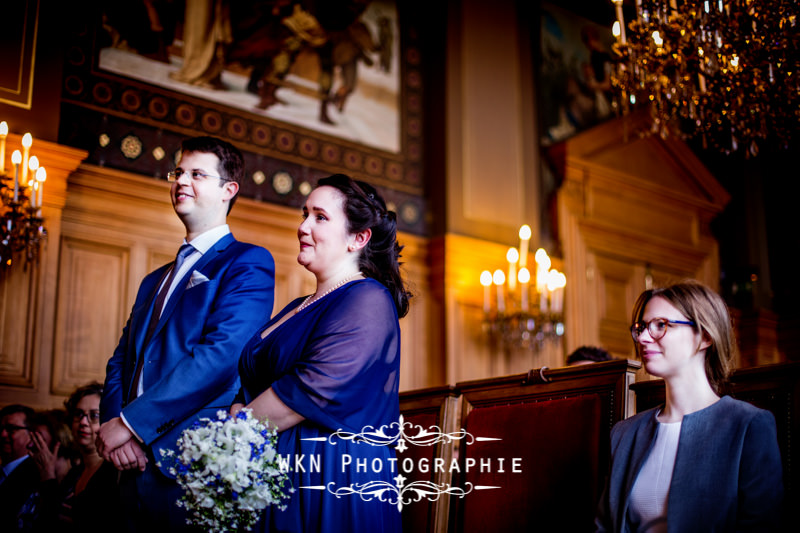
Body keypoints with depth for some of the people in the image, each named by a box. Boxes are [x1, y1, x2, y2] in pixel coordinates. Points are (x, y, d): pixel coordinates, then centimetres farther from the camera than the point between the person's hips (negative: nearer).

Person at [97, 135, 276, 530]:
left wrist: (130, 422, -16)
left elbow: (222, 353, -17)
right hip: (136, 468, 7)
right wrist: (112, 423, -7)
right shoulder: (155, 280, 22)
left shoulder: (248, 262, -4)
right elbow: (121, 362, 14)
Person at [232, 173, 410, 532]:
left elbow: (313, 391, -23)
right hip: (272, 481, 8)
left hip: (332, 483, -8)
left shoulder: (367, 301, -11)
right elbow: (250, 387, 12)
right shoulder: (297, 309, 18)